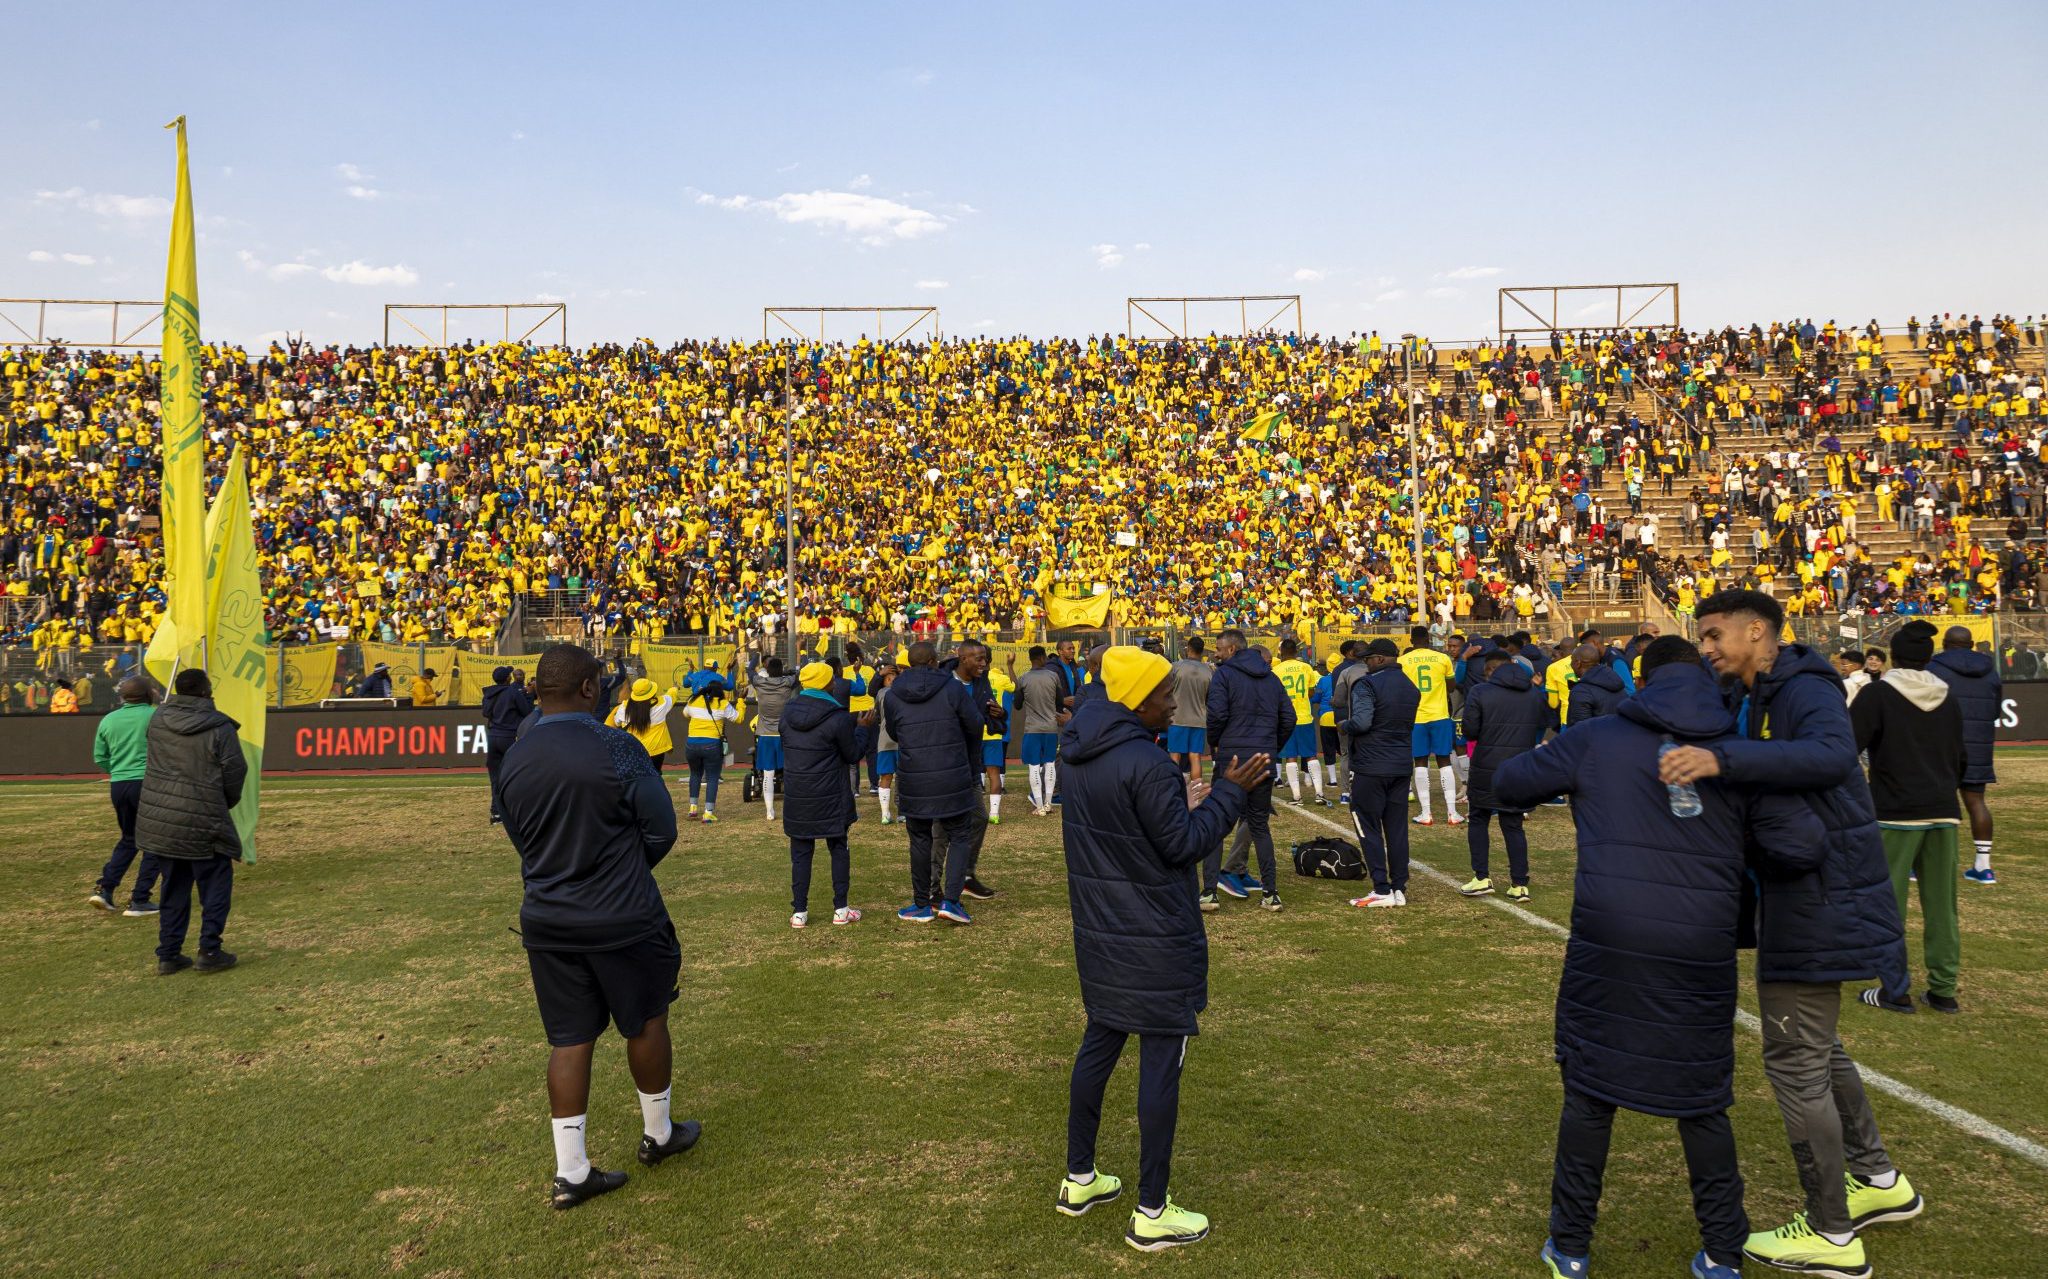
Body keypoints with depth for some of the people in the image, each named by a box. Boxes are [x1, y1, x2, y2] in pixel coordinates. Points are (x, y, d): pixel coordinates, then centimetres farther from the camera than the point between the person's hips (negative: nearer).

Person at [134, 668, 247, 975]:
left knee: (174, 887, 16)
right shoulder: (219, 728, -15)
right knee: (215, 885, 7)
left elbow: (152, 753, 17)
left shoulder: (158, 719, 1)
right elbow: (235, 773, -10)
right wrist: (228, 803, 9)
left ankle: (168, 954, 18)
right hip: (202, 820, -6)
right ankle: (209, 952, 4)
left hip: (159, 819, 6)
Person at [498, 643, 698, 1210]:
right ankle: (658, 1134, 34)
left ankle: (570, 1170, 16)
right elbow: (662, 829, -11)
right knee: (647, 1020, 16)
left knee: (569, 1039, 11)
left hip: (546, 923, 5)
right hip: (623, 920, -4)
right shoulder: (616, 748, -19)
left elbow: (521, 837, 9)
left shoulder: (513, 759, -2)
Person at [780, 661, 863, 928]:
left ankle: (799, 911, 10)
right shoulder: (838, 718, -14)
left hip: (797, 797, 3)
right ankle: (841, 909, 12)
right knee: (838, 849, 11)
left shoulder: (787, 713, 2)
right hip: (830, 797, -3)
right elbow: (853, 755, -3)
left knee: (800, 853, 10)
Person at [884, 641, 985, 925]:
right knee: (960, 836, 9)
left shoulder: (892, 696, 0)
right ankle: (950, 899, -2)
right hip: (953, 779, -2)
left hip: (912, 781, 2)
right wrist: (972, 761, 18)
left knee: (920, 840, 14)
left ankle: (921, 904, 19)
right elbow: (974, 727, -1)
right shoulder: (953, 688, -8)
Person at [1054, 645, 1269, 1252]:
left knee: (1099, 1043, 20)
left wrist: (1181, 802, 12)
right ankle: (1151, 1214, 11)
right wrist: (1227, 791, -11)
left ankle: (1079, 1180, 32)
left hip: (1100, 932, 9)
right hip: (1155, 940, -9)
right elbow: (1184, 844, -18)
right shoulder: (1147, 764, -24)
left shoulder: (1082, 755, 4)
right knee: (1161, 1062, 1)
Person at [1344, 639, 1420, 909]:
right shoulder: (1411, 688, 13)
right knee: (1397, 828, 10)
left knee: (1368, 828, 0)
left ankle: (1382, 889, -4)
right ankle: (1400, 888, 12)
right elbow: (1408, 724, 15)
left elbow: (1361, 722, -22)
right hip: (1401, 767, 7)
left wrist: (1344, 725, -4)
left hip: (1370, 767, -7)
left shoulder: (1367, 684, -13)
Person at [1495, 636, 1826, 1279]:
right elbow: (1802, 845, -3)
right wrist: (1735, 856, 16)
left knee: (1589, 1092, 13)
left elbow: (1507, 783, 9)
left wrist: (1571, 781, 27)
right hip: (1702, 953, 1)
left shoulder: (1594, 739, 1)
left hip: (1607, 943, -1)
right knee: (1702, 1102, 17)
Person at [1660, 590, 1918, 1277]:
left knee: (1795, 1058, -2)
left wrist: (1722, 758, -48)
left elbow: (1831, 754, -38)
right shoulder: (1748, 701, 12)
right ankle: (1877, 1179, 41)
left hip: (1821, 897, -10)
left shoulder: (1806, 690, -18)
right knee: (1816, 1045, 24)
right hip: (1798, 892, 10)